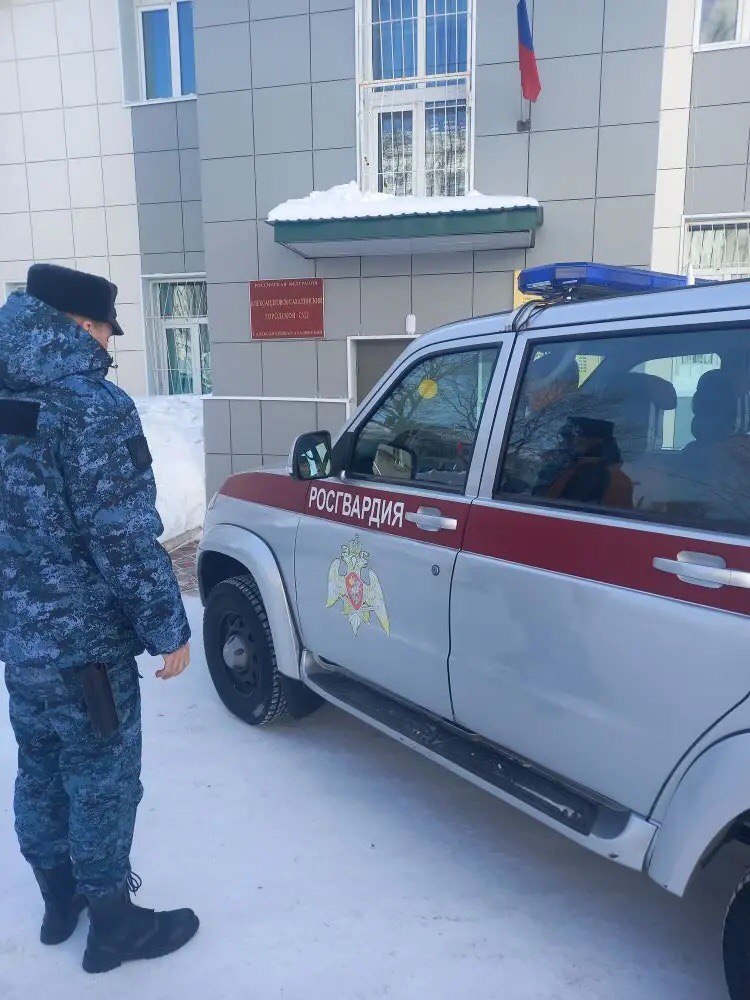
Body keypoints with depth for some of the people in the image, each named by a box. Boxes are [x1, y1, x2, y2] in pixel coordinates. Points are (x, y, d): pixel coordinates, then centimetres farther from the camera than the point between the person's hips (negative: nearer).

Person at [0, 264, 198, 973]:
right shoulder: (92, 407, -20)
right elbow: (125, 539, -22)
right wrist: (168, 629, -12)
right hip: (84, 642, -8)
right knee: (102, 782, 9)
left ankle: (60, 901, 42)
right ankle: (112, 925, 28)